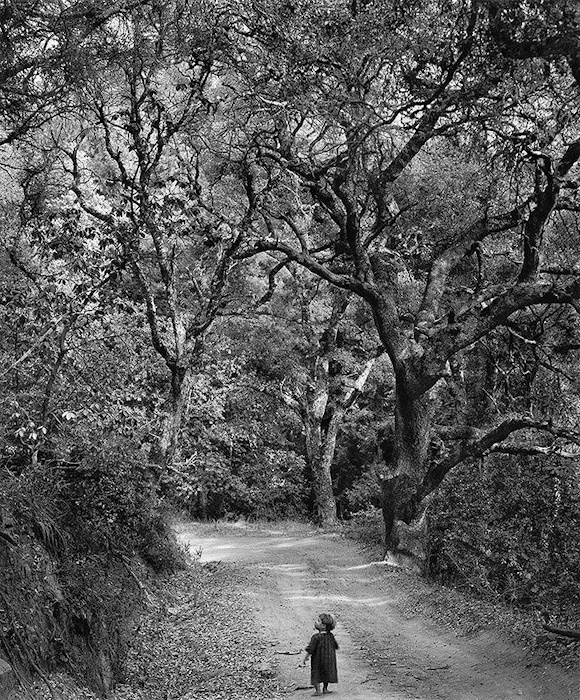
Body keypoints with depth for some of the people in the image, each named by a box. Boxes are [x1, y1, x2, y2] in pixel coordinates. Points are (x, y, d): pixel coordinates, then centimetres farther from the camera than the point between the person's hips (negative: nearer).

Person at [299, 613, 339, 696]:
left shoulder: (316, 637, -23)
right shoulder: (331, 636, -5)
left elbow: (309, 650, -21)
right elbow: (335, 646, 9)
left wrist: (304, 660, -13)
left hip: (318, 660, -5)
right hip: (329, 659, 5)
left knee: (316, 674, 10)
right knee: (326, 673, 21)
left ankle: (318, 691, 12)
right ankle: (325, 689, 29)